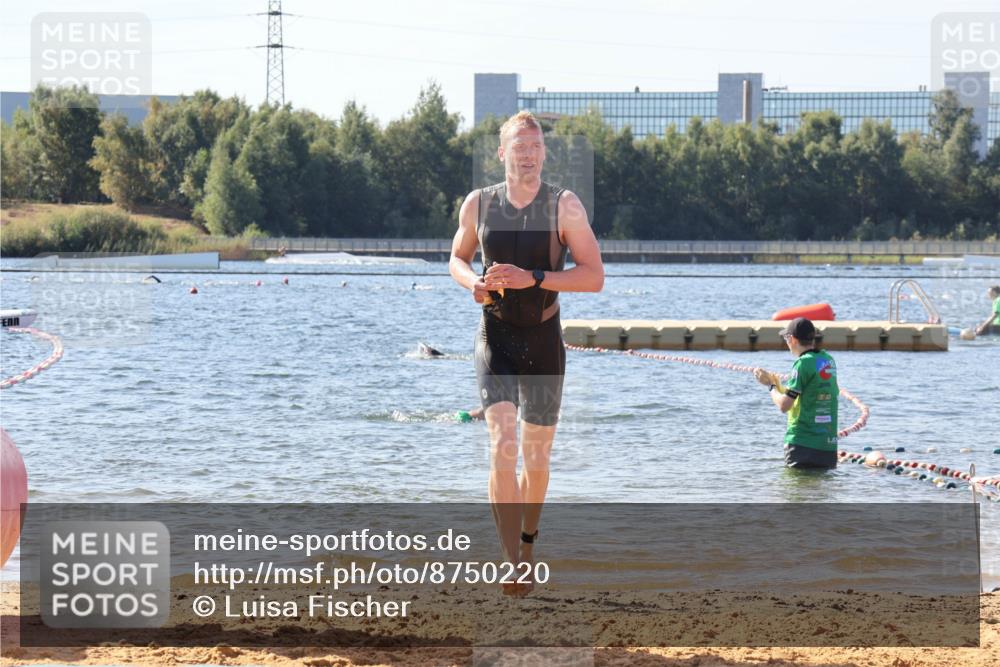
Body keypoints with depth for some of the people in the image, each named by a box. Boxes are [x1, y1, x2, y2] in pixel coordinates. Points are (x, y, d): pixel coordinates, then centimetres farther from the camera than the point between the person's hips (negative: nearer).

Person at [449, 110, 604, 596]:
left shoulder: (565, 206, -6)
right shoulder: (478, 204, 1)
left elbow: (594, 277, -10)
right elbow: (457, 258, 17)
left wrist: (533, 278, -22)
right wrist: (472, 282, -6)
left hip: (544, 341, 0)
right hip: (495, 338, 0)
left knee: (536, 456, 12)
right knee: (503, 447, -16)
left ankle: (528, 540, 40)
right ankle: (514, 568, -21)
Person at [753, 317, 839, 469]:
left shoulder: (804, 363, -13)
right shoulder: (829, 361, 10)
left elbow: (784, 405, -15)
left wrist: (771, 386, 4)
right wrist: (775, 383, 24)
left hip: (803, 445, -7)